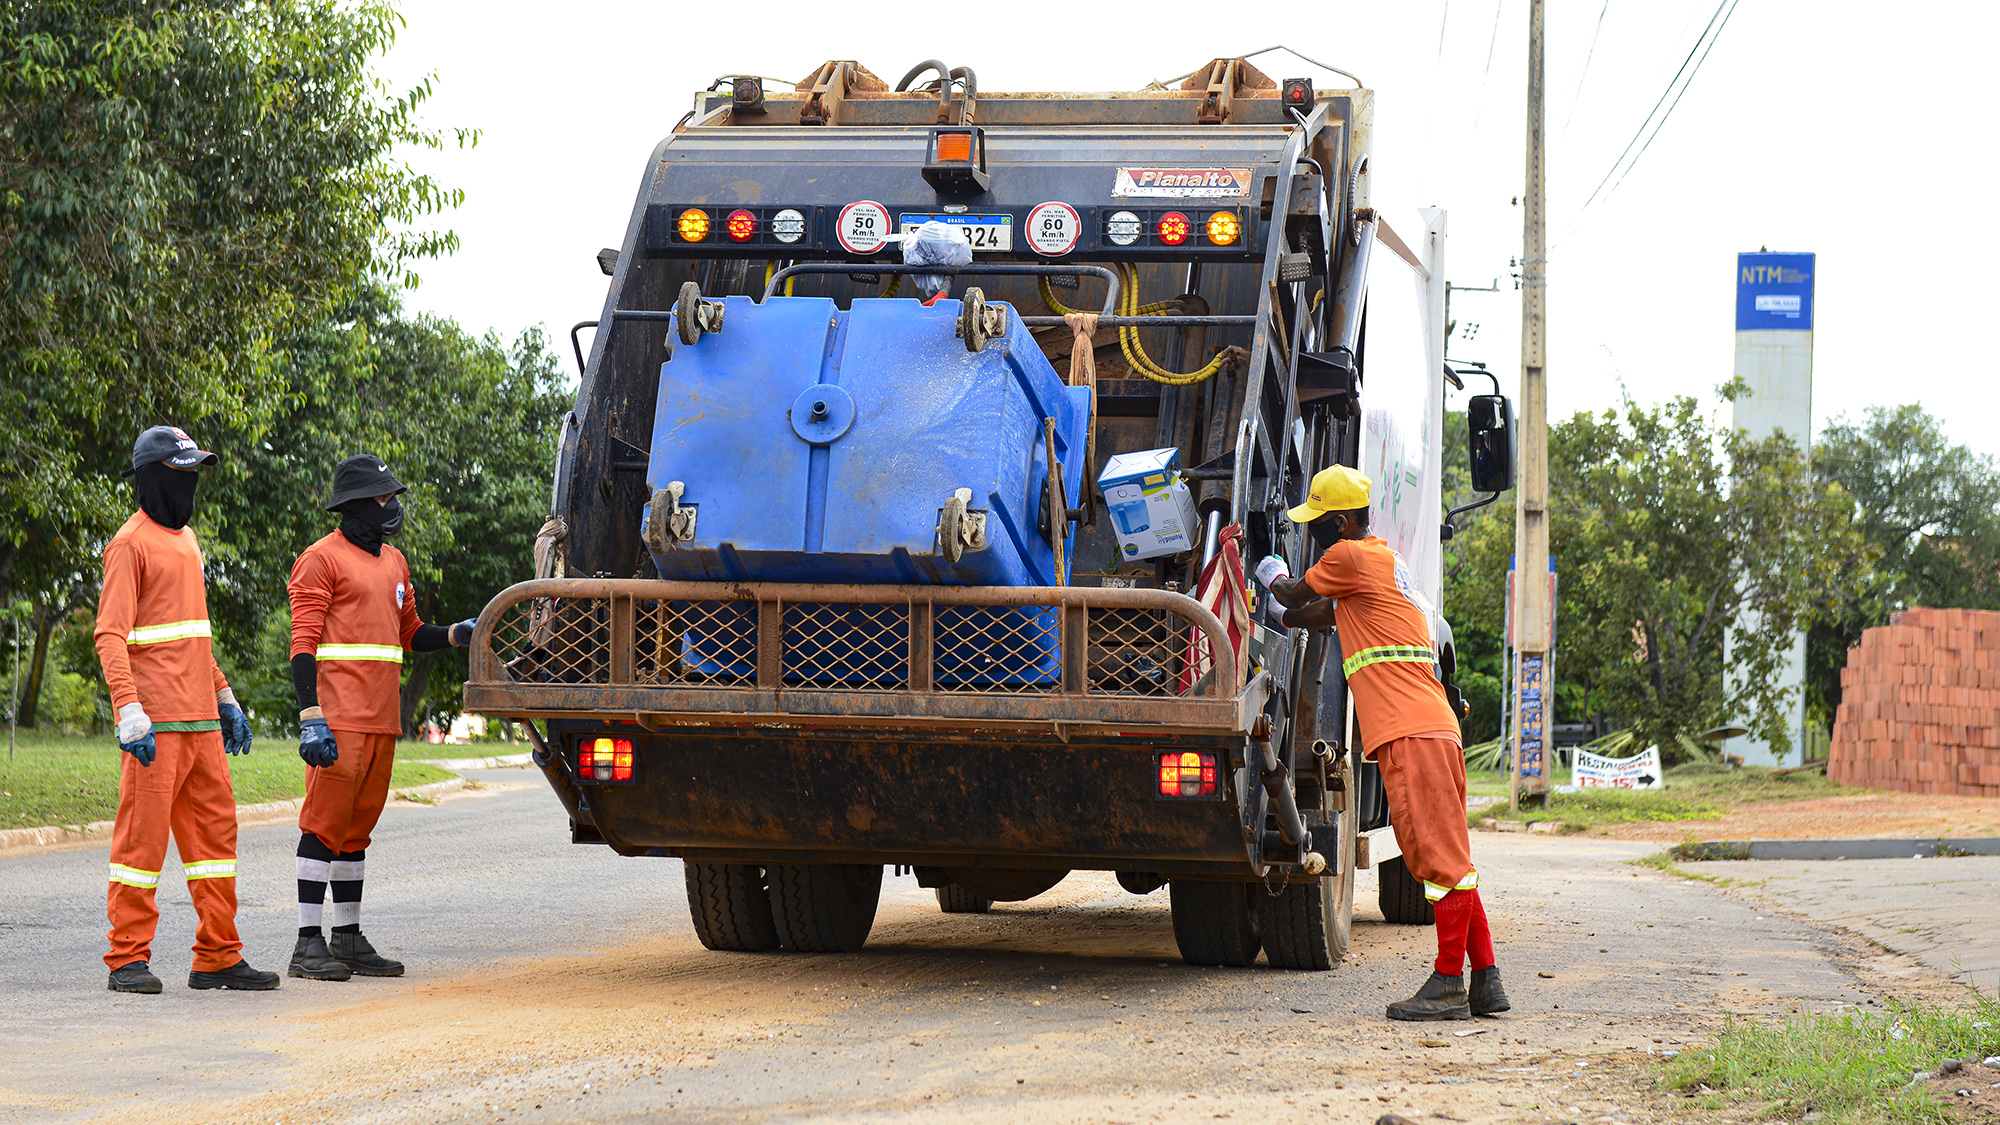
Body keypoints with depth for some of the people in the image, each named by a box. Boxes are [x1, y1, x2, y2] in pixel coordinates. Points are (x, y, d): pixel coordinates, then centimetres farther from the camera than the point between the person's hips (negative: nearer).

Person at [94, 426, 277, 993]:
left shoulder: (187, 540, 21)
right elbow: (110, 635, -14)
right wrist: (130, 712, -23)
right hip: (156, 723, -9)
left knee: (215, 830, 9)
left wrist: (226, 700, 24)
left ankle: (218, 957, 14)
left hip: (202, 720, 9)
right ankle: (128, 960, -2)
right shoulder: (130, 544, -6)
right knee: (143, 834, -6)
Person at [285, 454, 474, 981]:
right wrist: (310, 717, -20)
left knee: (358, 825, 11)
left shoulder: (393, 562, 21)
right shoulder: (322, 559, -4)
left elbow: (409, 634, 29)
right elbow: (304, 643, -10)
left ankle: (349, 939, 16)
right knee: (325, 822, -8)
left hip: (382, 719, 8)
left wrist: (457, 635, 9)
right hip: (339, 718, -8)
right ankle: (309, 944, -7)